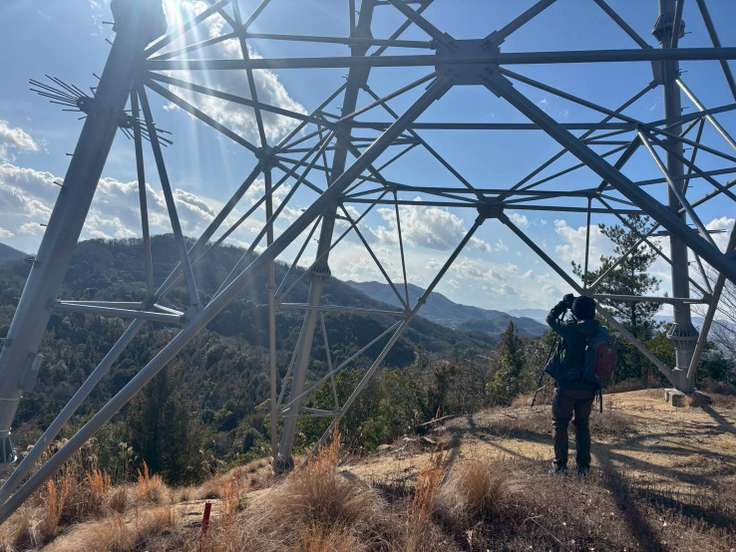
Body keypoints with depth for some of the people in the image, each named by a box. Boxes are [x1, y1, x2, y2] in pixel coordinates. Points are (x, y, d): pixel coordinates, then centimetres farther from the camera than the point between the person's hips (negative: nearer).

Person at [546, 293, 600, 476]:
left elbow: (550, 318, 1)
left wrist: (564, 303, 11)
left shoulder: (571, 328, -14)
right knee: (583, 425, 16)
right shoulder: (598, 332, -3)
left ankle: (560, 466, 10)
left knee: (560, 425, 7)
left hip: (567, 387, -4)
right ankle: (584, 466, 20)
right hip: (588, 388, 5)